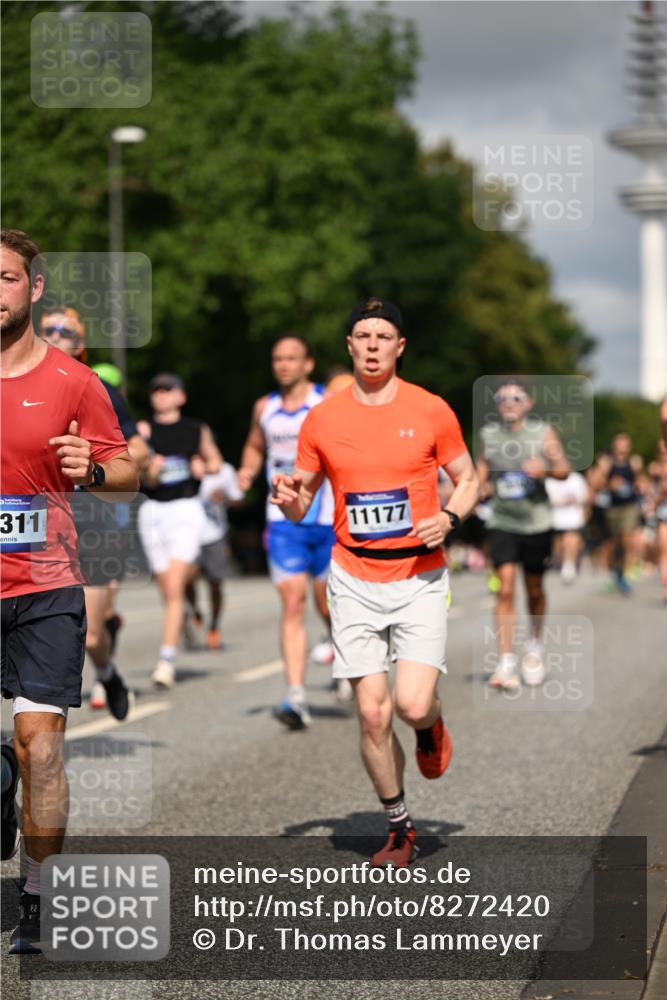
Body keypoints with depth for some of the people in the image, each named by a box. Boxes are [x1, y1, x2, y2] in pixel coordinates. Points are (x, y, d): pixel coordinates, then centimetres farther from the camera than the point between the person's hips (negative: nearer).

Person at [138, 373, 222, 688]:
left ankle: (167, 660, -18)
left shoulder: (197, 430, 7)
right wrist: (151, 470, -23)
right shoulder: (145, 429, 4)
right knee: (167, 589, 8)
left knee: (174, 587, -15)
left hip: (187, 509, -2)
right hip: (153, 510, 2)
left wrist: (204, 467, 1)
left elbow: (215, 460, 23)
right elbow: (144, 479, -2)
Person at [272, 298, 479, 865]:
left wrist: (449, 518, -11)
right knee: (373, 714, -3)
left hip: (420, 577, -1)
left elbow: (468, 480, 9)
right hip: (355, 579, 2)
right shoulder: (322, 419, 4)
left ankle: (432, 725, 23)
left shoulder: (431, 410, 0)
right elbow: (300, 508, 11)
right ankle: (400, 829, 16)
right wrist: (287, 496, -12)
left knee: (413, 705, -16)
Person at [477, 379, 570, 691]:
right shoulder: (488, 434, 5)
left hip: (536, 522, 0)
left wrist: (545, 469, -20)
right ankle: (506, 662, -13)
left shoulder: (543, 432, 0)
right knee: (505, 589, -12)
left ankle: (534, 647, 36)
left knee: (534, 590, 12)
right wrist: (482, 486, -4)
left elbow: (564, 469, 0)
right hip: (501, 522, 0)